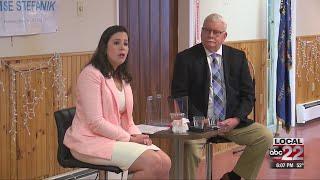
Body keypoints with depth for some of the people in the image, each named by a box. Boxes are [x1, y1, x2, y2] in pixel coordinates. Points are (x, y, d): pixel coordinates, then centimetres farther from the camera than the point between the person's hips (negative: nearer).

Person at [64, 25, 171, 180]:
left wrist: (137, 135, -5)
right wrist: (129, 138, -15)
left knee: (165, 162, -12)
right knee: (152, 163, -23)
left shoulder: (122, 77, 16)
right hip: (92, 141, -8)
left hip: (119, 137, 8)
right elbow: (95, 122, -18)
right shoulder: (91, 74, -12)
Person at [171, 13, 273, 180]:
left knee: (265, 136, -14)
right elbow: (179, 95, -5)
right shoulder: (185, 58, 0)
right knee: (190, 145, -34)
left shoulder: (238, 57, 9)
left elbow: (248, 94, 8)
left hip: (232, 121, 4)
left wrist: (236, 119, -9)